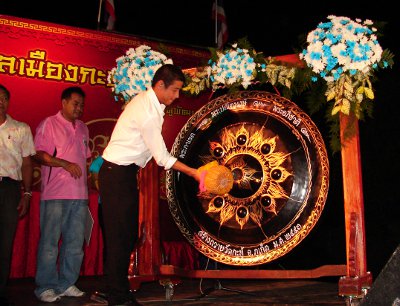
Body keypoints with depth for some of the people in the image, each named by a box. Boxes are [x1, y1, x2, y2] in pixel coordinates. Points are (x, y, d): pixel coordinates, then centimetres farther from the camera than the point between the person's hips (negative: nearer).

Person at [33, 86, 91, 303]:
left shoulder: (82, 128, 20)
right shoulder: (49, 124, 1)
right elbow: (39, 154, -8)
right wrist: (65, 164, -18)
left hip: (79, 194, 6)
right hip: (55, 194, -6)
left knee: (75, 242, 8)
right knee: (49, 242, -2)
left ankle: (66, 284, 18)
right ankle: (45, 287, 7)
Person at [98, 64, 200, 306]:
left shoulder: (147, 101, 9)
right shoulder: (148, 112, -21)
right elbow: (163, 158, -17)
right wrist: (194, 173, -10)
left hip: (124, 173, 10)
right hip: (117, 174, -10)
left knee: (128, 234, 12)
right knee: (119, 236, -5)